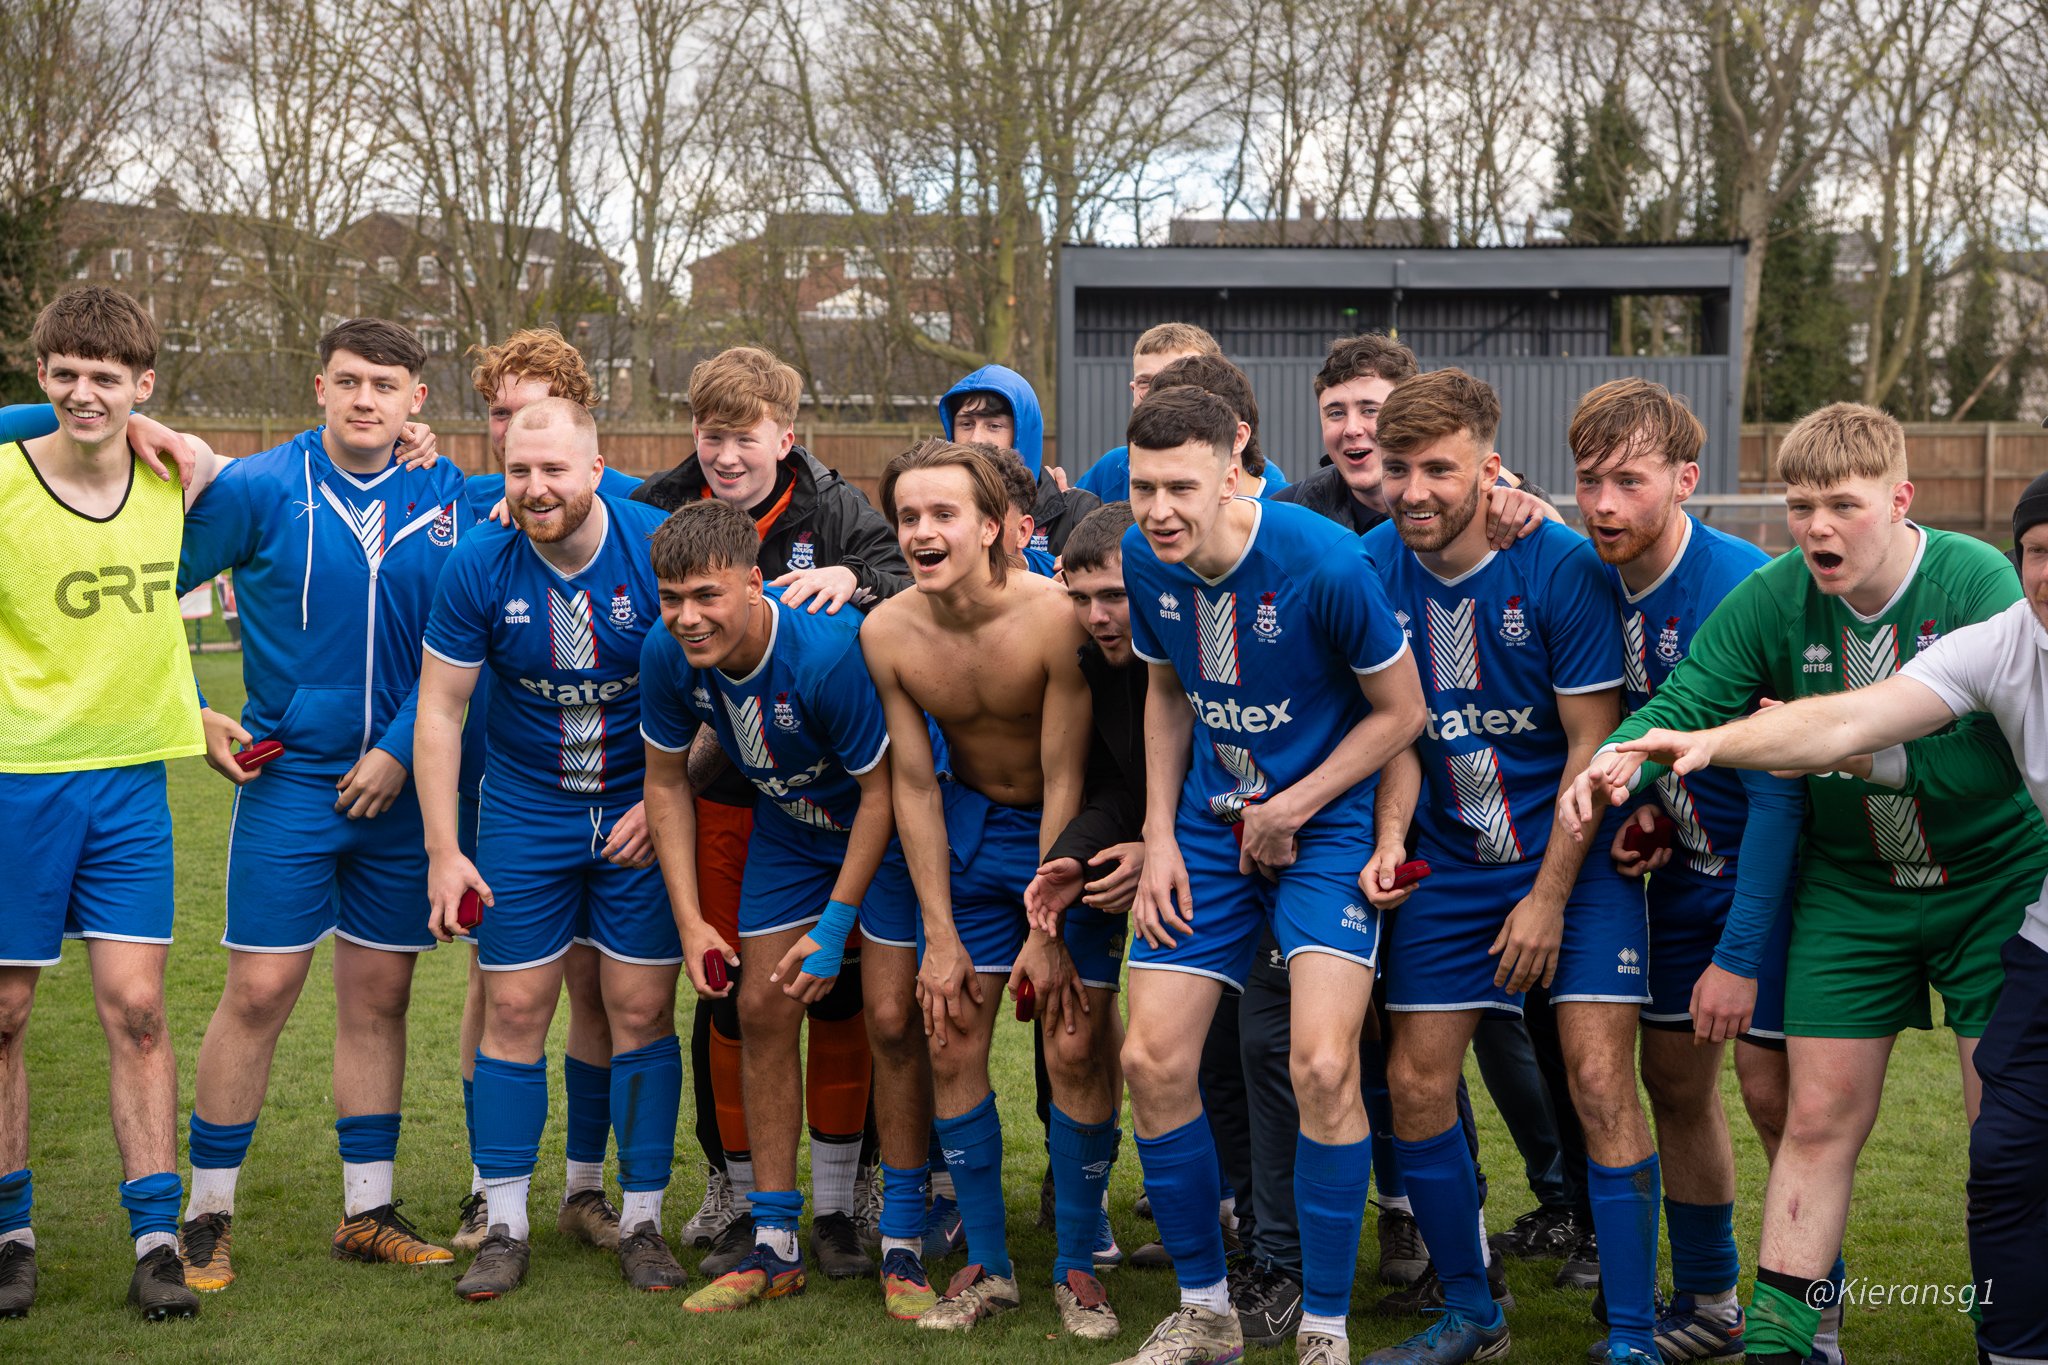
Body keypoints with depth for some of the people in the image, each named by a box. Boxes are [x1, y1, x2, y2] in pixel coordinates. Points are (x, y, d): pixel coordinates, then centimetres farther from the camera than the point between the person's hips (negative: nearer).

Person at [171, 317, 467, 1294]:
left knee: (379, 998, 9)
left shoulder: (448, 498, 2)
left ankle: (368, 1213, 19)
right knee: (259, 993, -4)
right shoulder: (260, 488, -6)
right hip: (290, 776, -3)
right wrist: (193, 715, -1)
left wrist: (398, 750, -6)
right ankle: (206, 1215, 9)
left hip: (401, 784, 3)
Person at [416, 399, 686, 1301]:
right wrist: (443, 850, -6)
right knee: (513, 1009, 1)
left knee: (642, 1011, 0)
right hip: (524, 811, 1)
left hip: (644, 809, -1)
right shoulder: (480, 566, -10)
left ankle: (642, 1221, 12)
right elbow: (439, 708, -3)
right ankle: (505, 1226, 11)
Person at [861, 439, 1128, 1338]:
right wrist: (941, 936, -7)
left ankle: (1076, 1265, 10)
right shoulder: (887, 632, -14)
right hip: (967, 828, 3)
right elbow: (913, 784, -6)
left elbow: (1065, 781, -19)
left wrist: (1047, 933, -15)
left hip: (1066, 833, -3)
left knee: (1077, 1048, -7)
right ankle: (988, 1264, 13)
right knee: (950, 1044, 0)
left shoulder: (1054, 615, -26)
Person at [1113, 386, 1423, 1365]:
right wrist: (1160, 836, 6)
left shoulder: (1324, 564, -22)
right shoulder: (1145, 560, -6)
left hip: (1324, 823, -5)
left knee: (1322, 1067, -18)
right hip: (1209, 825, 5)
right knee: (1151, 1060, -1)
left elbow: (1401, 710, -10)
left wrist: (1294, 809, -12)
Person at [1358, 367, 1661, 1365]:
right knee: (1415, 1085, 2)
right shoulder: (1372, 568, -5)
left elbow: (1593, 746, -12)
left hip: (1575, 857, -4)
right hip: (1450, 863, 4)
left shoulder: (1561, 568, -17)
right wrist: (1390, 839, -12)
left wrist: (1549, 898, -12)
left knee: (1599, 1079, -12)